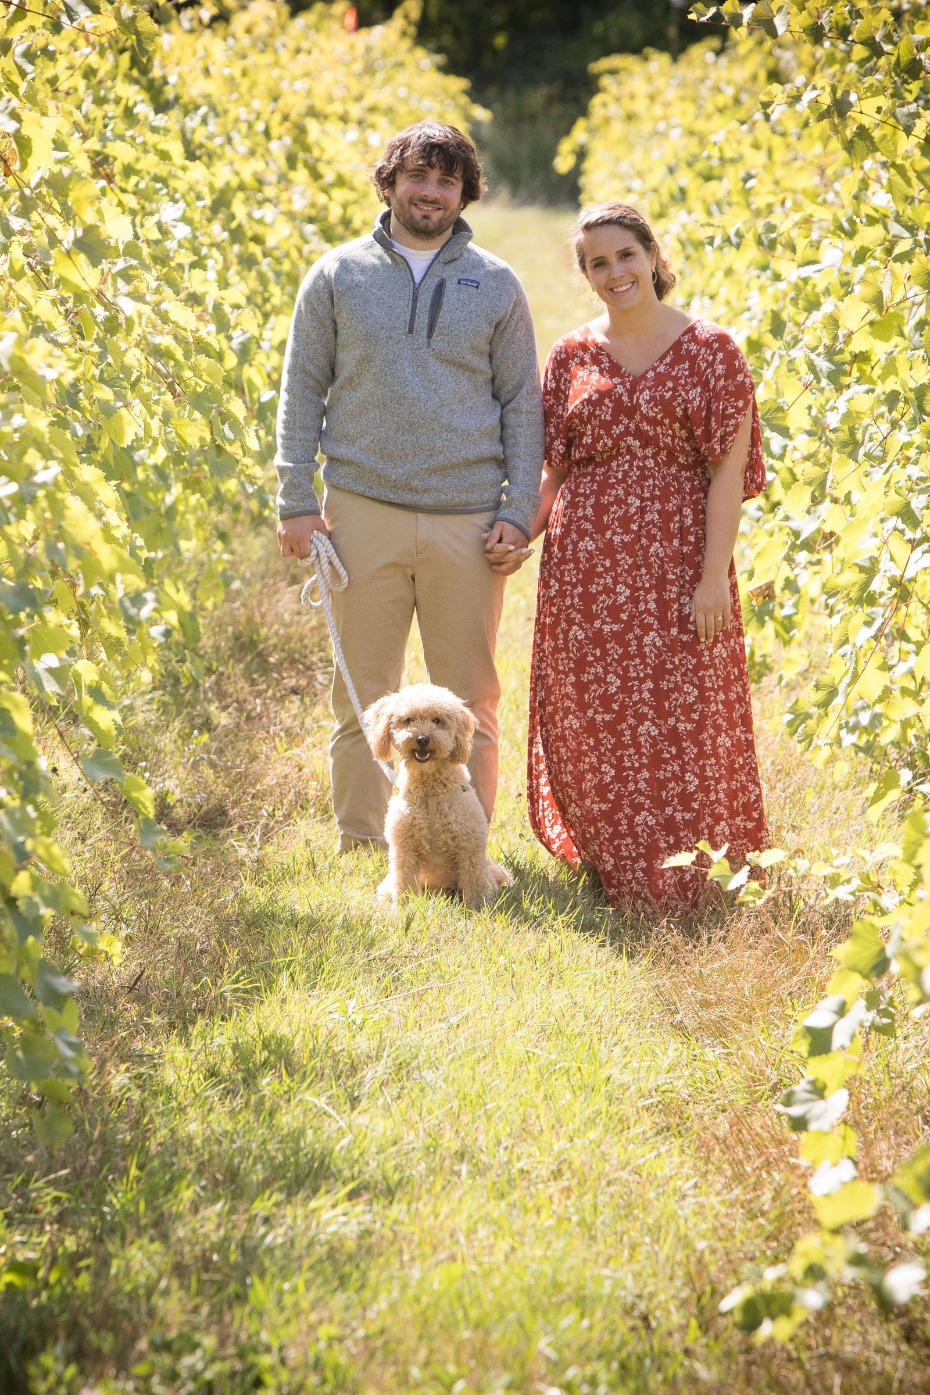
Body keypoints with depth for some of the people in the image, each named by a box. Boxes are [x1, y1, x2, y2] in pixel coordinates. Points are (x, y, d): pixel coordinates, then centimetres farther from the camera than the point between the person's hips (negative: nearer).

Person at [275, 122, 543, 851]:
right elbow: (303, 392, 8)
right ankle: (361, 855, 13)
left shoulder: (496, 285, 8)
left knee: (469, 700, 4)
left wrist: (519, 512, 0)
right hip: (364, 515, 0)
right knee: (363, 695, 4)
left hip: (467, 521, 1)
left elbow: (523, 405, 9)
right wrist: (296, 500, 0)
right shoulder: (337, 277, 7)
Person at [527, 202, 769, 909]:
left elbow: (728, 470, -5)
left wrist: (715, 574, -12)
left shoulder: (710, 350, -1)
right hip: (586, 565, 3)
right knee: (595, 725, 5)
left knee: (683, 718, -2)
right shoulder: (571, 356, 9)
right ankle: (617, 874, 19)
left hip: (676, 559, -3)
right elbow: (554, 468, 11)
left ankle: (689, 883, 10)